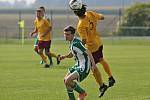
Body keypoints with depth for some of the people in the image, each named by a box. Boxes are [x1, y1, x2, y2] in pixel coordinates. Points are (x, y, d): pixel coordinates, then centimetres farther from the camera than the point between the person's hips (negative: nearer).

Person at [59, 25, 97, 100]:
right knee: (66, 80, 14)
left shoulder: (76, 43, -22)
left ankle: (82, 92, -1)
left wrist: (93, 63, -41)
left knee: (68, 81, -19)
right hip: (78, 65, 10)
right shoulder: (72, 42, 8)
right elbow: (72, 54, 24)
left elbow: (88, 52, -29)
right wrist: (64, 56, 4)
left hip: (83, 68, -10)